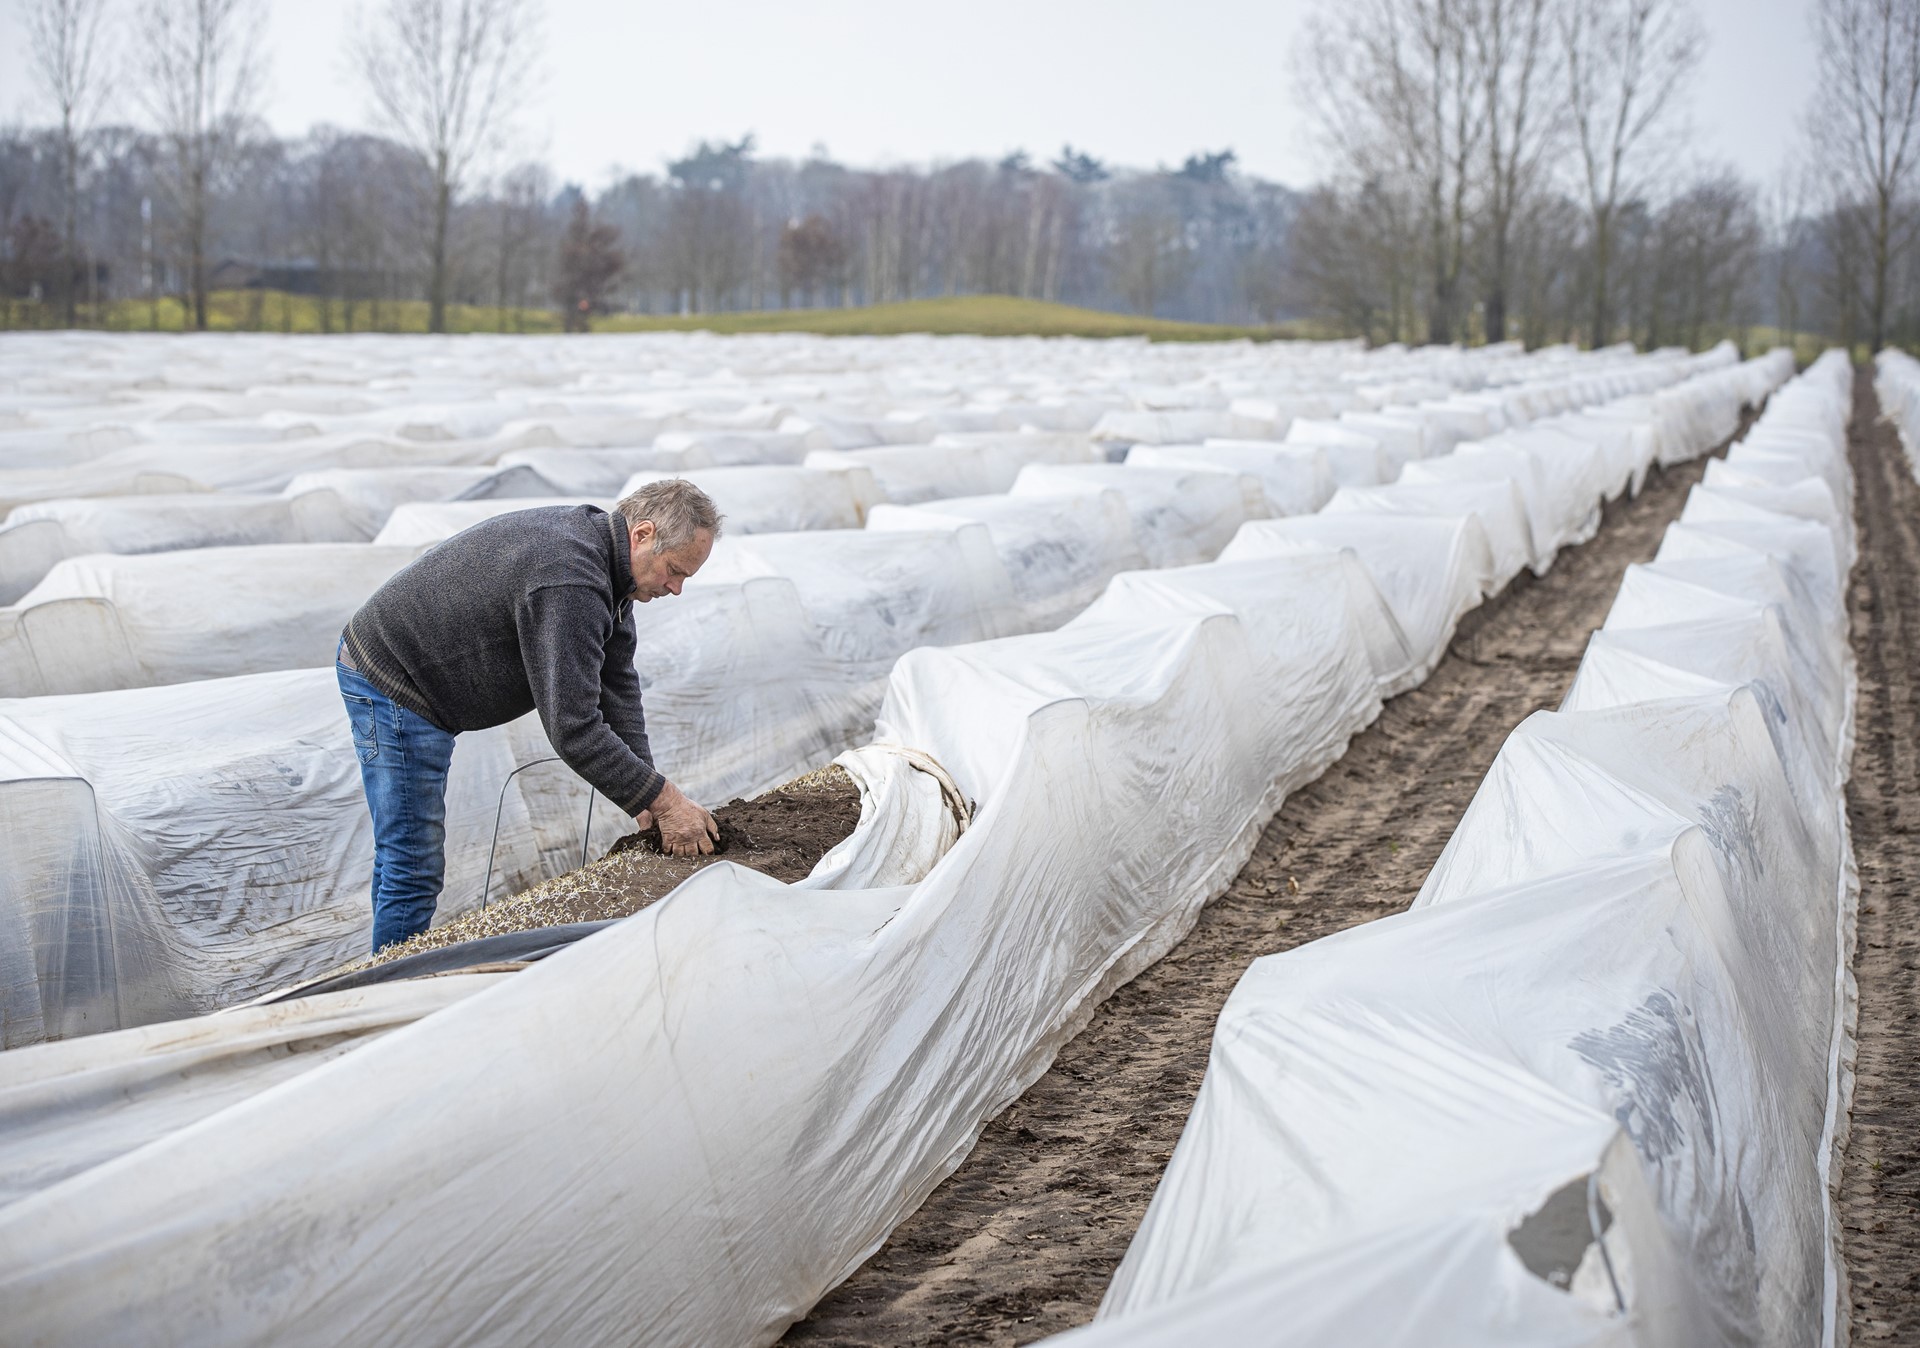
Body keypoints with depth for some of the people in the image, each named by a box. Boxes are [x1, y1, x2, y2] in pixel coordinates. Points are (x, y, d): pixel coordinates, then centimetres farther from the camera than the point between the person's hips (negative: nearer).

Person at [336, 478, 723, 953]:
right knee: (414, 867, -8)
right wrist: (664, 800, -26)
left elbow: (617, 683, 3)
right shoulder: (570, 582, -31)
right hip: (392, 686, -11)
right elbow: (573, 729, -32)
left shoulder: (599, 543, 2)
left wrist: (646, 802, -2)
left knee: (406, 860, 19)